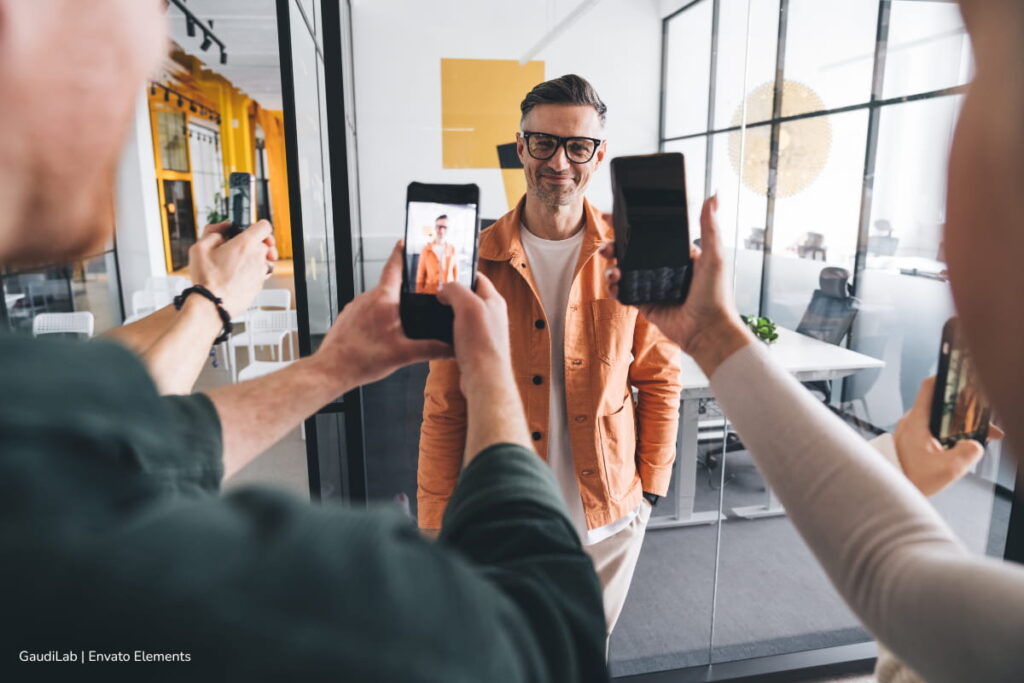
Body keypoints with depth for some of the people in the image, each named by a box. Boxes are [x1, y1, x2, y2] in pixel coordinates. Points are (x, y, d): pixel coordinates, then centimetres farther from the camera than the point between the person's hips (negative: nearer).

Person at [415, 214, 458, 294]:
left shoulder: (452, 250, 3)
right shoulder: (426, 249, 0)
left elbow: (456, 273, 8)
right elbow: (420, 275, 2)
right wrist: (419, 295, -1)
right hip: (430, 291, -1)